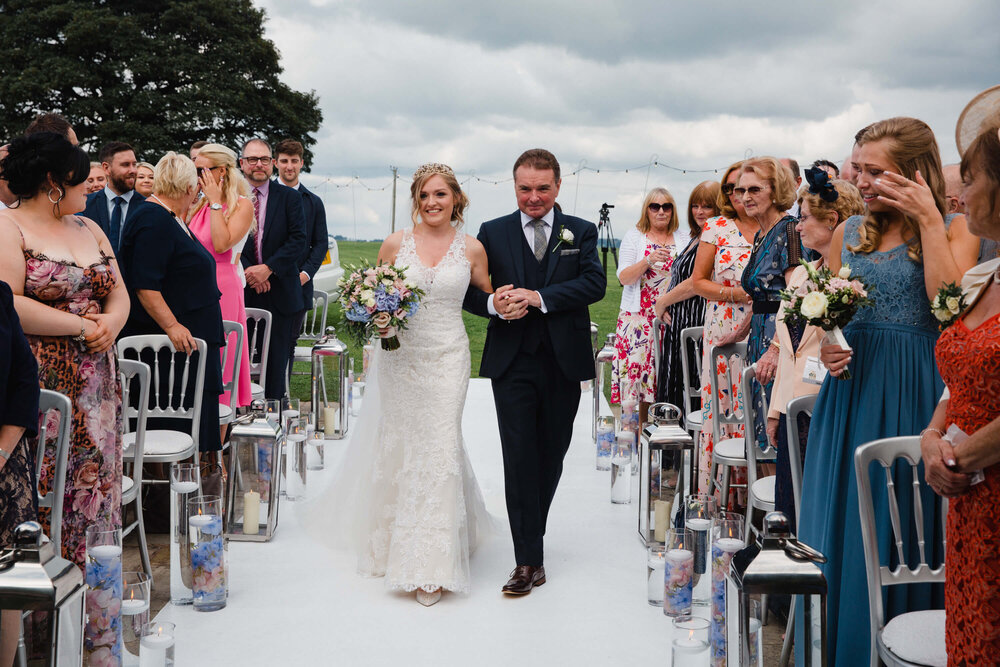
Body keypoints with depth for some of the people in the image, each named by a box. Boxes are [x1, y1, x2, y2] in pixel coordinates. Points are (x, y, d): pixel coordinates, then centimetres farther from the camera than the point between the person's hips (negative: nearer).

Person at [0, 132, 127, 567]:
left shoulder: (90, 229, 18)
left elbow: (118, 293, 17)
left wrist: (110, 323, -6)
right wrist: (80, 326, -13)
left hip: (95, 385, 7)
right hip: (39, 386, -6)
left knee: (90, 483, 6)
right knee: (40, 492, -7)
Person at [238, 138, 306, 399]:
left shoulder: (289, 197, 4)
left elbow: (298, 240, -4)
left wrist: (268, 268, -14)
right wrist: (247, 271, -13)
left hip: (279, 292, 0)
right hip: (241, 290, 0)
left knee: (276, 360, 4)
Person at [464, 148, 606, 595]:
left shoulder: (581, 232, 7)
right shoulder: (493, 233, 7)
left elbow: (595, 283, -9)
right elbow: (469, 290, 5)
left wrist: (538, 297, -19)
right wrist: (493, 304, -17)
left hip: (564, 361, 1)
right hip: (513, 361, -1)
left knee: (552, 454, 12)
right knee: (520, 456, -5)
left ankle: (532, 530, 34)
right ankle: (529, 561, -2)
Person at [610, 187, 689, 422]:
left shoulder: (683, 238, 13)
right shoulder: (634, 237, 7)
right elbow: (624, 278, -3)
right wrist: (648, 261, -18)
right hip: (639, 319, -1)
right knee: (638, 371, -7)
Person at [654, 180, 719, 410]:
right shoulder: (695, 238, 17)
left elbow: (696, 283, -18)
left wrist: (663, 303, -5)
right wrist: (663, 302, 6)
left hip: (697, 325, -10)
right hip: (678, 323, 10)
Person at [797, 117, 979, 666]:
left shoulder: (955, 229, -1)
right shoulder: (848, 233, 11)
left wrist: (928, 220, -15)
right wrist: (824, 348, -4)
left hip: (913, 394, -4)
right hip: (851, 390, 4)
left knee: (900, 531, 1)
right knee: (838, 524, 8)